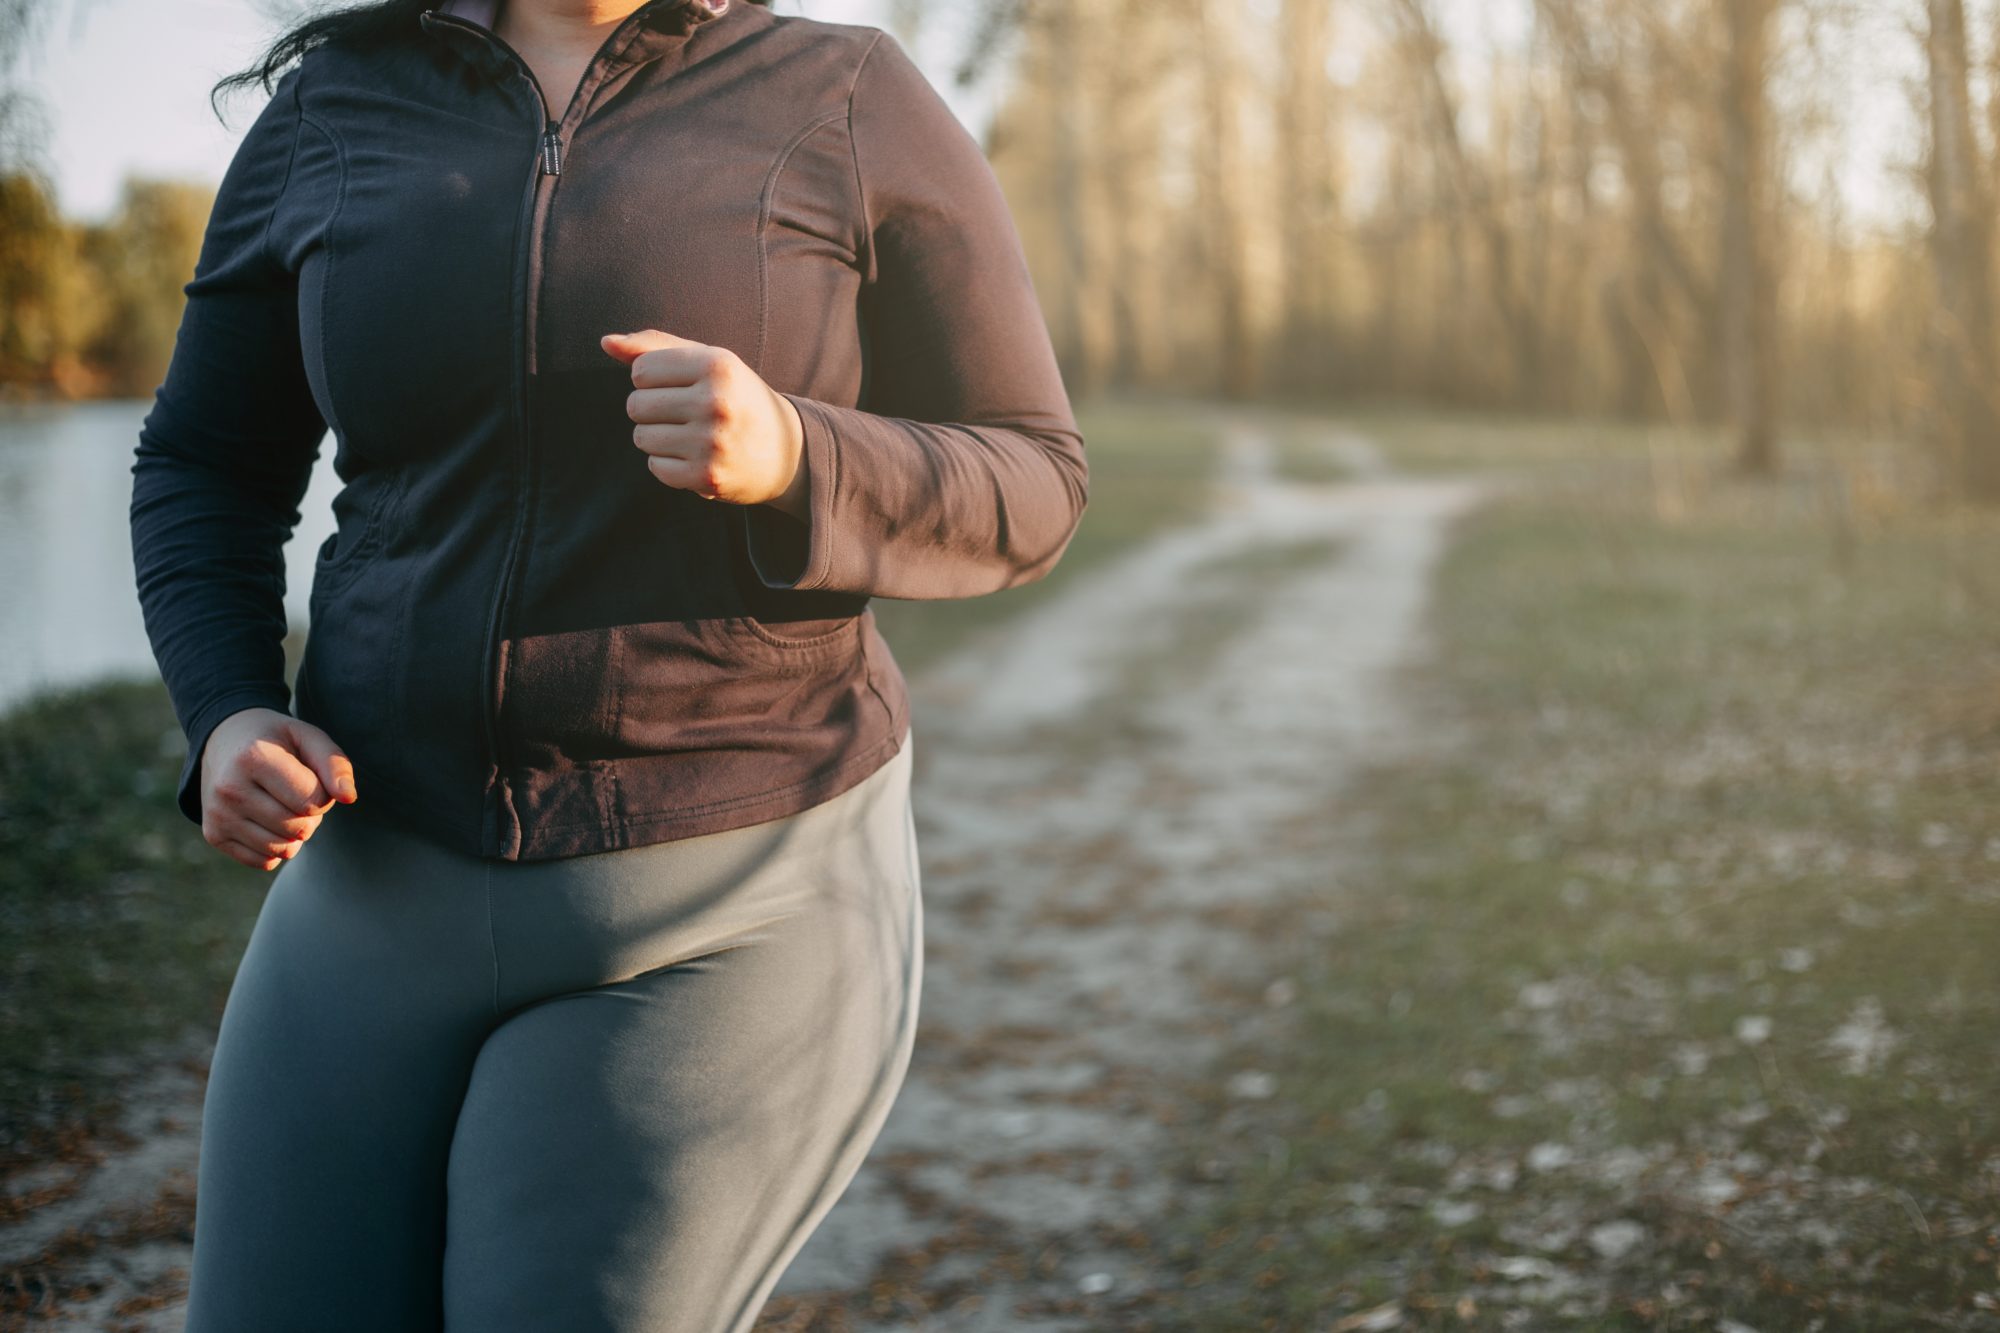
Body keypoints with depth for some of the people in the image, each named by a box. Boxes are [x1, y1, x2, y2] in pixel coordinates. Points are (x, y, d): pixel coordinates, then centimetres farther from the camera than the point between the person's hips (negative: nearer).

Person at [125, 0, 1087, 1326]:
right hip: (393, 890, 4)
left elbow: (1020, 493, -4)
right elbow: (209, 473, 14)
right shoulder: (334, 110, 5)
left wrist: (782, 456, -25)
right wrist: (228, 725, -7)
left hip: (734, 905, -4)